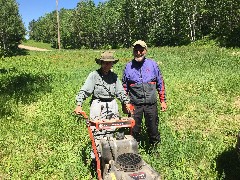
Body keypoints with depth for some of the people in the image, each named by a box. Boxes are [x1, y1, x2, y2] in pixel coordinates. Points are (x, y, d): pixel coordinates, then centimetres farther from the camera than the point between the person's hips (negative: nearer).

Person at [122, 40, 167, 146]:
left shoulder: (152, 64, 4)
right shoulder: (128, 67, 4)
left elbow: (160, 84, 8)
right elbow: (124, 87, 9)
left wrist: (163, 100, 5)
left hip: (151, 103, 0)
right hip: (134, 104, 0)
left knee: (153, 127, 10)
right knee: (134, 129, 9)